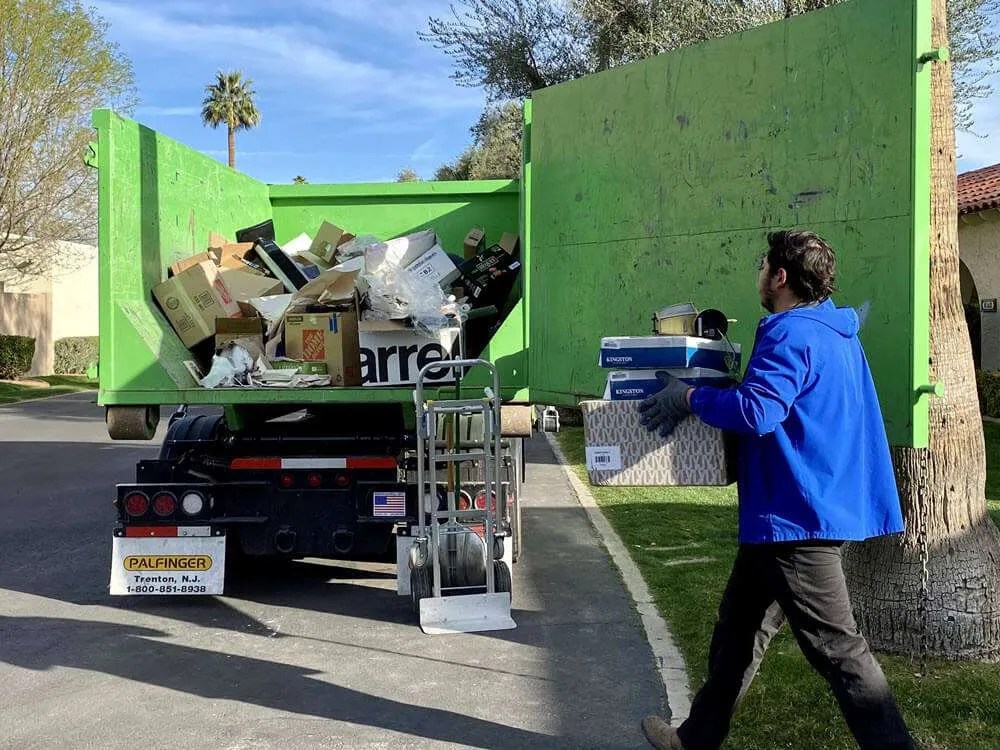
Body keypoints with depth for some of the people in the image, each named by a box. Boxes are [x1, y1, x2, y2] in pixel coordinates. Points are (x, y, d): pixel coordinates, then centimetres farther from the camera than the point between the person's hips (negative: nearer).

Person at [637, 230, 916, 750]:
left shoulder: (791, 334, -18)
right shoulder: (835, 332, 15)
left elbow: (754, 412, -30)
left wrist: (688, 398, -16)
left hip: (797, 516, -11)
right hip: (803, 511, 11)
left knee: (836, 648, -3)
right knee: (740, 625, 19)